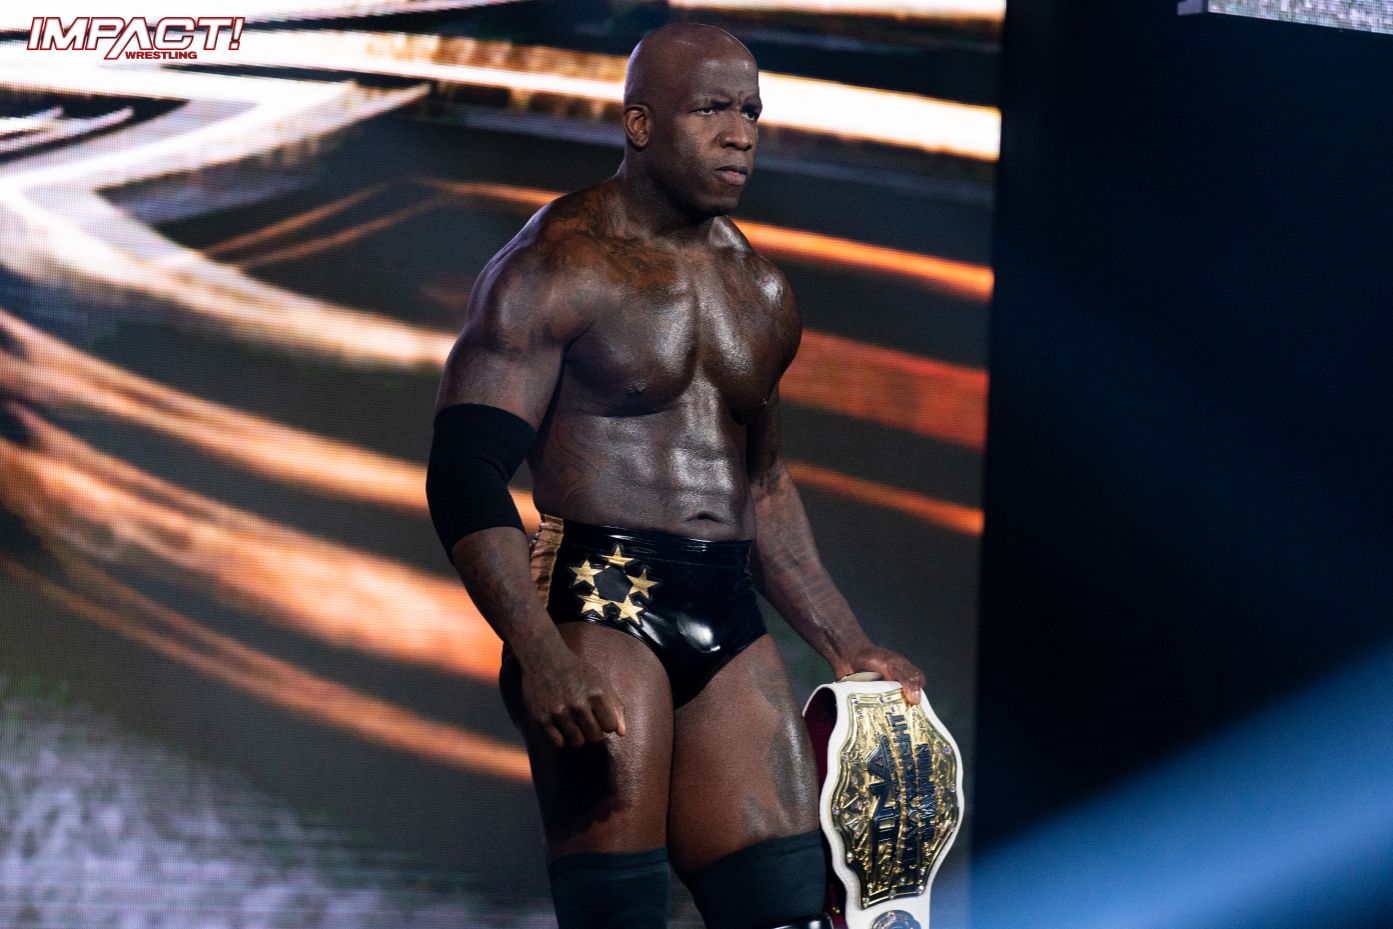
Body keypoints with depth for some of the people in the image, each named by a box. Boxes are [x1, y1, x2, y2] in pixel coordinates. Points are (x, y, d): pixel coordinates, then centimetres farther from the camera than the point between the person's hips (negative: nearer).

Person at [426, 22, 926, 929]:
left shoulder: (763, 292, 16)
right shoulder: (557, 267, -6)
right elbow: (466, 472, -12)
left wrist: (847, 645, 23)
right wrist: (541, 656, -25)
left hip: (729, 625, 7)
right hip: (596, 608, -7)